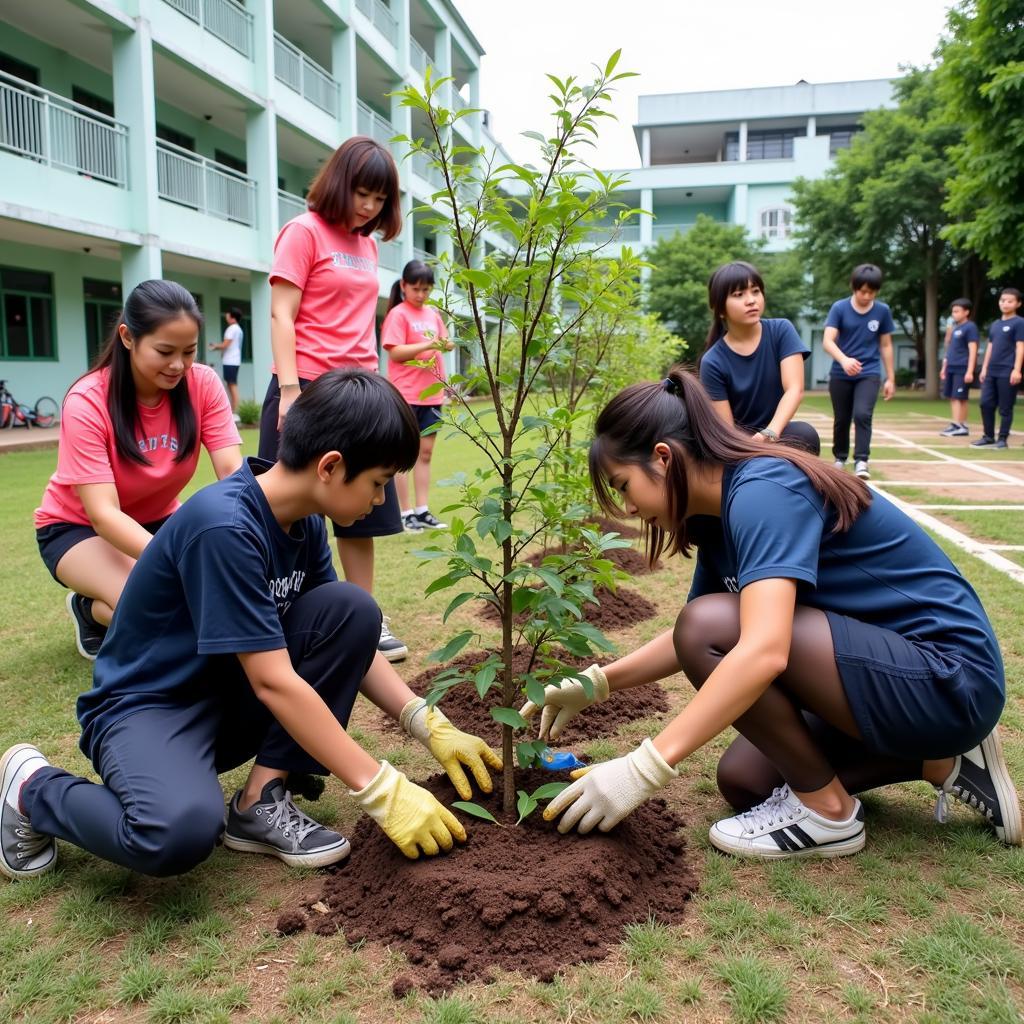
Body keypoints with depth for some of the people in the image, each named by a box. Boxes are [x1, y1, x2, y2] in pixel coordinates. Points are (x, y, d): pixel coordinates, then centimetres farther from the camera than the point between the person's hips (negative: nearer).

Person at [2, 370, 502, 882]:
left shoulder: (305, 522, -3)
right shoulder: (223, 526, -29)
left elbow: (347, 642, 4)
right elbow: (274, 681, -30)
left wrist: (431, 727, -7)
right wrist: (382, 791, -27)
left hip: (232, 697, 7)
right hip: (147, 705, -7)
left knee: (352, 608, -13)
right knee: (183, 830, -37)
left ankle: (261, 800, -6)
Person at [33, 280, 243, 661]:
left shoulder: (203, 384, -17)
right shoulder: (87, 402, -26)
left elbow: (233, 471, -24)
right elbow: (103, 514, -31)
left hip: (157, 522, 5)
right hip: (78, 527, -4)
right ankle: (89, 610, 4)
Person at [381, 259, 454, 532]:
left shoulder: (432, 313, 12)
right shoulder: (398, 313, -5)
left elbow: (442, 343, 16)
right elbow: (395, 352, -12)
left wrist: (446, 344, -7)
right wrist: (427, 345, -21)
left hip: (431, 393, 6)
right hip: (406, 394, -6)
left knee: (425, 453, 8)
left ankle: (422, 511, 13)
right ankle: (405, 513, 6)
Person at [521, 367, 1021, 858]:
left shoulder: (761, 490, -23)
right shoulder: (720, 518, 6)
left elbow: (764, 651, -37)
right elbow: (689, 641, 18)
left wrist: (644, 767, -36)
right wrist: (595, 684, 7)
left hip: (949, 679, -10)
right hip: (887, 668, 10)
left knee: (714, 624, -23)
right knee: (741, 780, 9)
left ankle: (826, 808, -5)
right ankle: (939, 760, 14)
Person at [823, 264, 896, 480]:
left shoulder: (882, 311, -1)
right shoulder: (839, 308, -7)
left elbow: (886, 346, 7)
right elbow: (827, 341, -17)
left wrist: (891, 378, 8)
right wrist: (844, 360, -36)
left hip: (869, 374, 0)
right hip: (840, 374, 0)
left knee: (862, 414, -20)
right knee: (841, 420, 10)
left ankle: (861, 461, -15)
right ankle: (840, 458, 31)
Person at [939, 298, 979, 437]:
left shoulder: (970, 327, -8)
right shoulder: (954, 327, 16)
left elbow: (973, 350, -12)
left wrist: (970, 371, -18)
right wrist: (944, 367, 20)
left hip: (962, 369, -8)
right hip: (951, 368, 8)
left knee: (959, 398, -9)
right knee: (952, 398, 8)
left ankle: (959, 426, -9)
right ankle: (956, 426, 13)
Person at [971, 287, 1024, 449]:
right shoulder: (995, 324, 16)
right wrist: (984, 368, 16)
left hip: (1007, 373, -7)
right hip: (991, 371, 7)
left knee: (1005, 408, -1)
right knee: (986, 404, 6)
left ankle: (1003, 439, 6)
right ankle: (988, 437, 17)